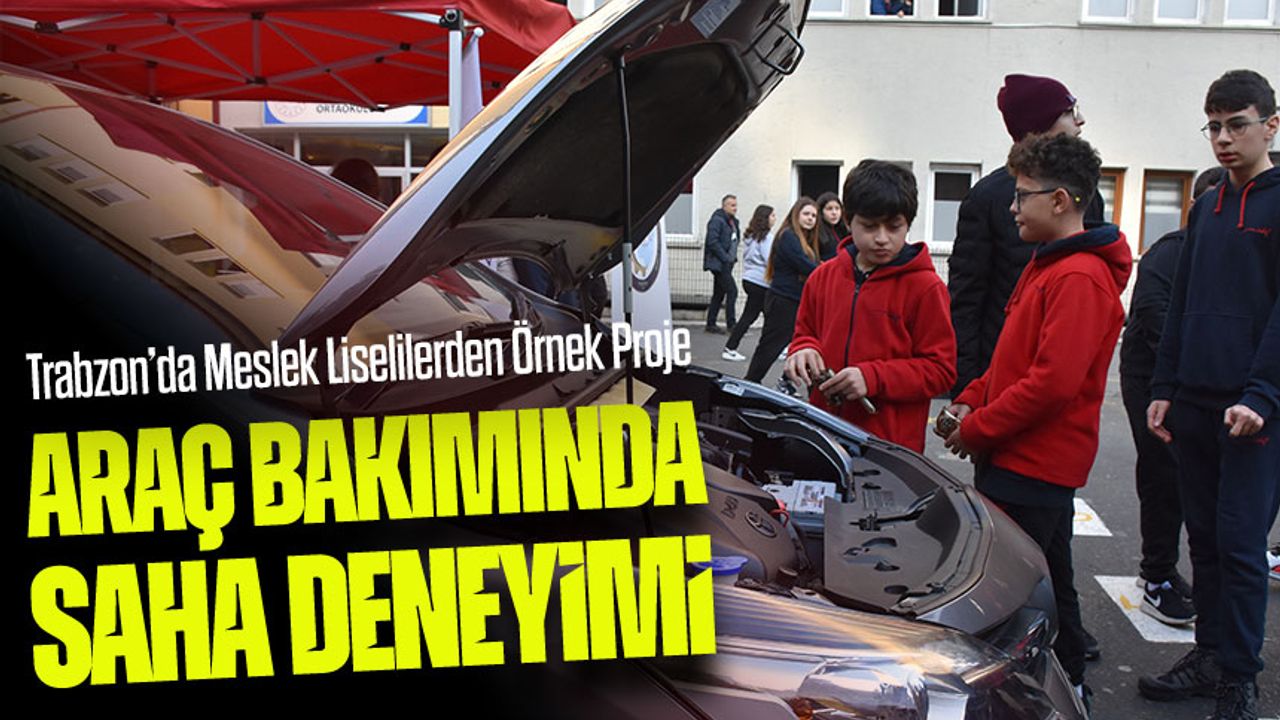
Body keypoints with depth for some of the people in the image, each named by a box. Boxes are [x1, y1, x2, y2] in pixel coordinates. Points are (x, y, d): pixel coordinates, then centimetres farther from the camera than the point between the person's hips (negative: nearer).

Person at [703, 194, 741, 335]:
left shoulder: (733, 221, 16)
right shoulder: (717, 220, -12)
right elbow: (713, 242, -19)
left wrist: (733, 257, 10)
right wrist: (726, 258, -19)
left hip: (726, 264, 9)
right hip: (719, 263, -9)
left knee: (719, 293, 11)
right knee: (732, 291, -12)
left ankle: (711, 324, 16)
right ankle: (730, 324, -8)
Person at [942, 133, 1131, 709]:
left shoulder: (1081, 278, -19)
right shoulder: (1047, 264, 15)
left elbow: (1053, 381, -25)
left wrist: (977, 429, -17)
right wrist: (971, 400, 8)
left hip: (1033, 464, -10)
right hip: (1028, 460, 10)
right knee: (1047, 580, 20)